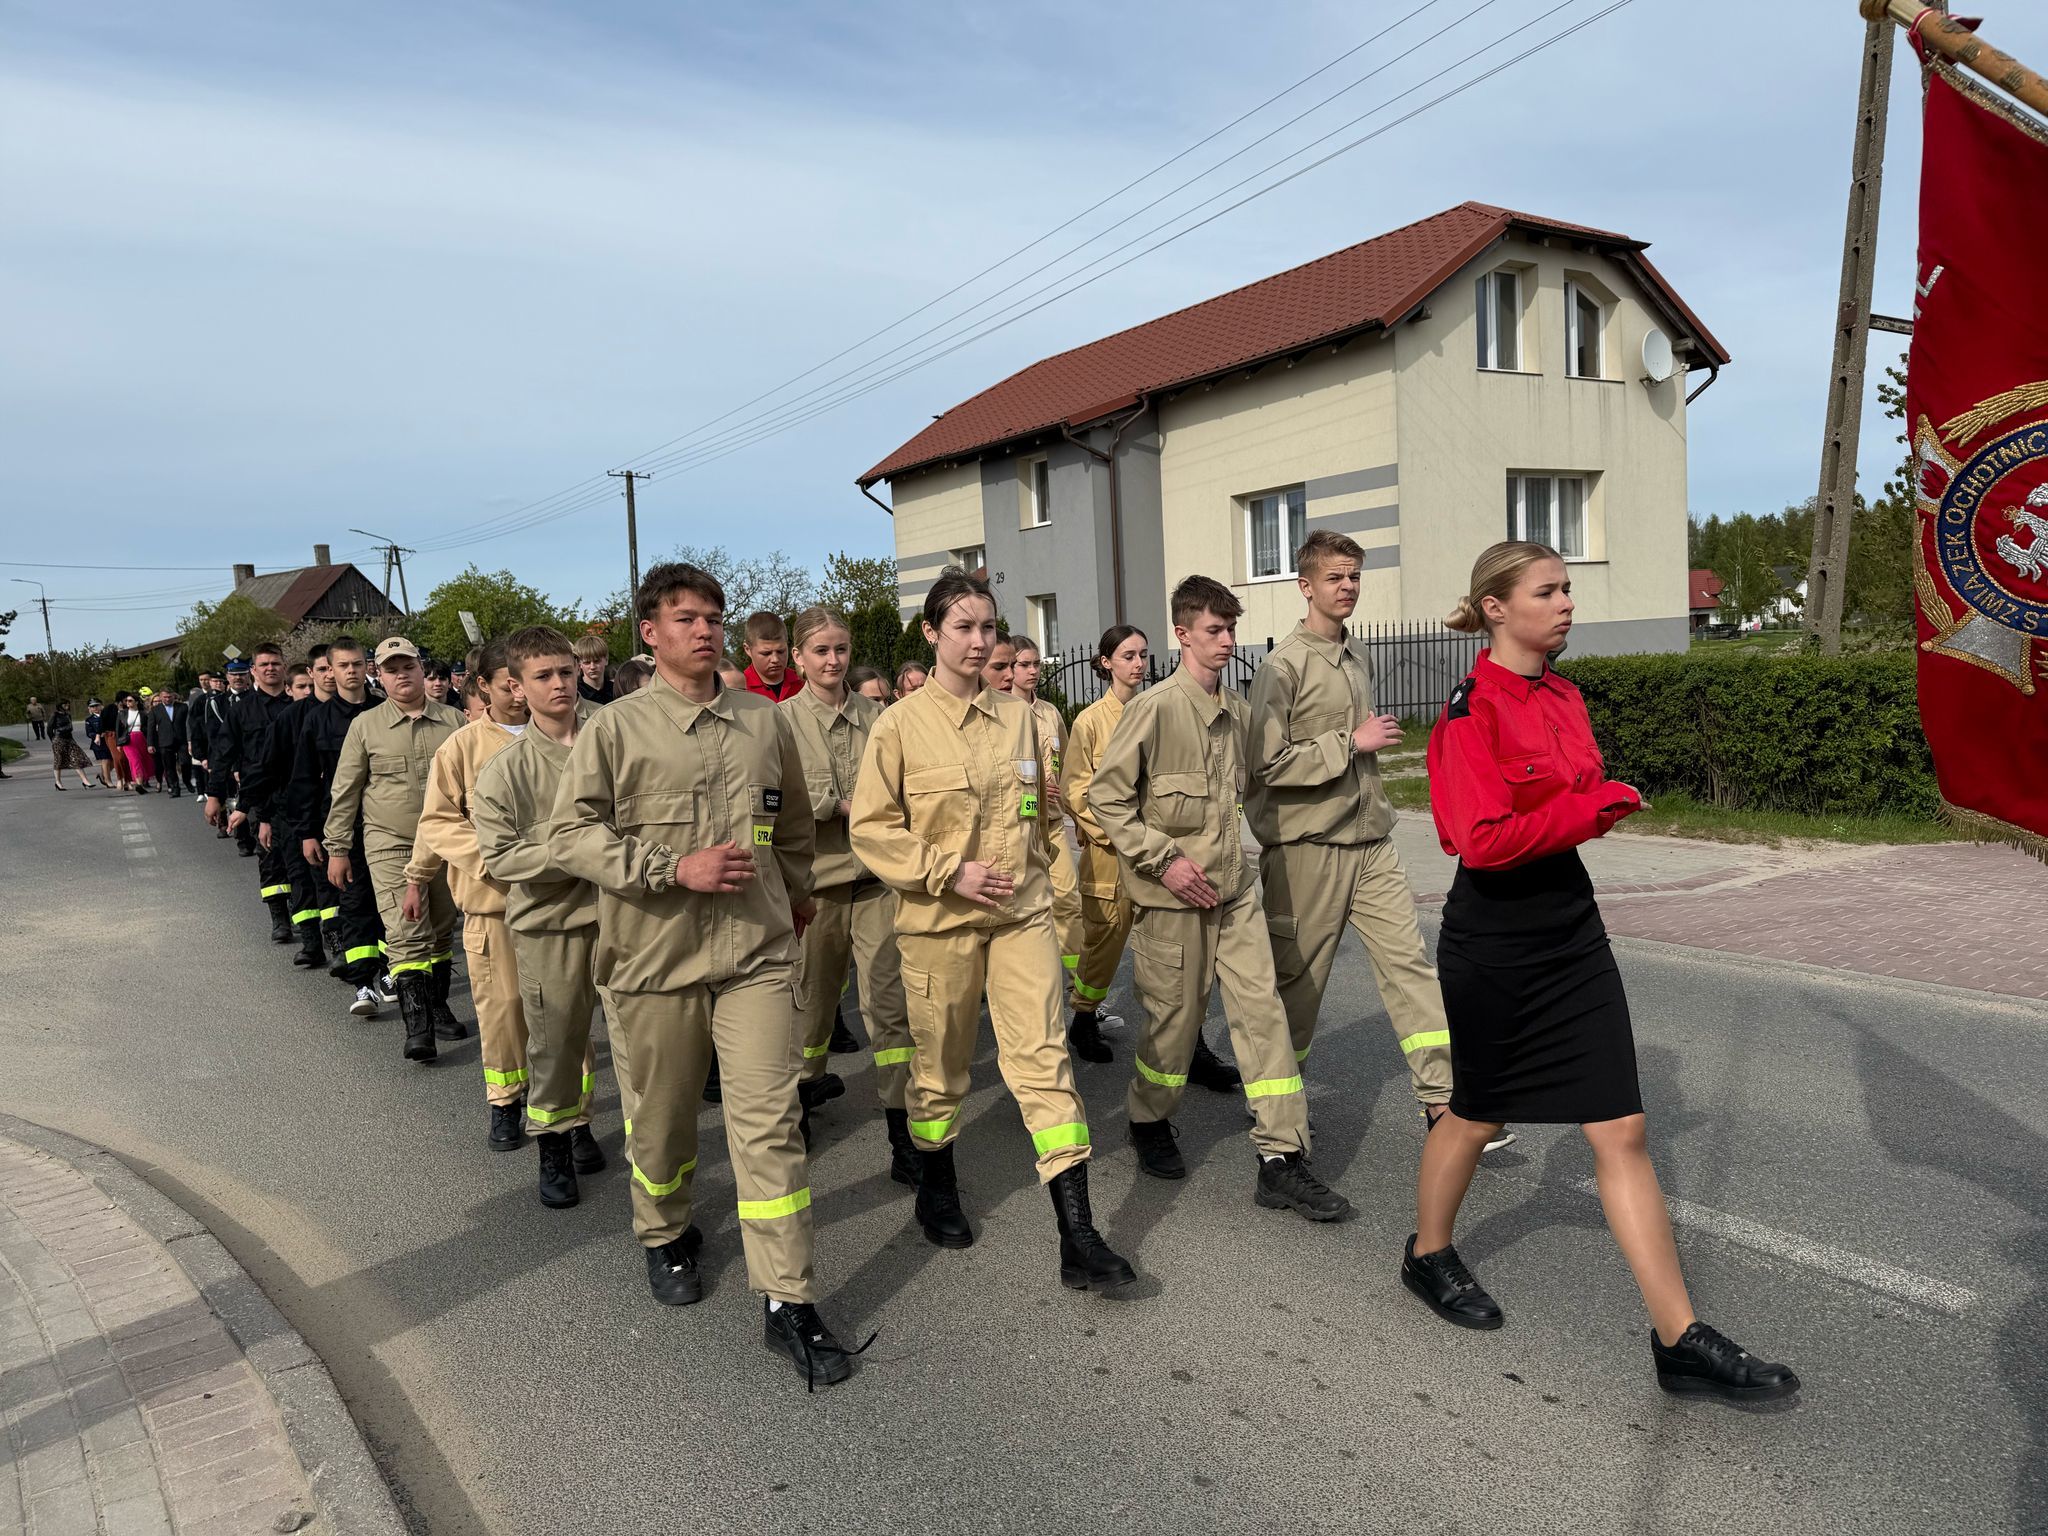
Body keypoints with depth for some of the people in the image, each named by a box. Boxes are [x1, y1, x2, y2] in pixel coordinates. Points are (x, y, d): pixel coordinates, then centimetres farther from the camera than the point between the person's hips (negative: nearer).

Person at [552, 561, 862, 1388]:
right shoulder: (615, 728, -3)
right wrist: (677, 868, -16)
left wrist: (794, 895, 26)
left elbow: (794, 824, 20)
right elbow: (569, 834, -7)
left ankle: (789, 1303, 7)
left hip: (755, 953, 1)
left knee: (769, 1124, -3)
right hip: (654, 956, -1)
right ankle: (666, 1236, 44)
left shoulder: (766, 721, 6)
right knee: (661, 1118, 15)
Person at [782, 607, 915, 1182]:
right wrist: (843, 804, -13)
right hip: (815, 876, -1)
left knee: (888, 1002, -3)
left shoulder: (873, 714, 6)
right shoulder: (782, 719, -2)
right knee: (814, 992, 15)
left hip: (874, 874, 1)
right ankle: (809, 1082, 42)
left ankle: (903, 1136, 1)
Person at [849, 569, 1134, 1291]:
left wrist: (1047, 878, 14)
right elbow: (870, 827, -7)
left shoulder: (1017, 716, 7)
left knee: (1044, 1057, -5)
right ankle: (937, 1189, 38)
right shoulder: (901, 725, -6)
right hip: (939, 919, -2)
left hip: (1022, 915, 3)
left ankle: (1078, 1237, -2)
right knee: (940, 1062, 12)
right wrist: (949, 871, -14)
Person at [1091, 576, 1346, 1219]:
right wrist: (1164, 859, -17)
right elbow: (1106, 796, -12)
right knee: (1176, 1016, 7)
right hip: (1173, 895, -6)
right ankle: (1149, 1123, 34)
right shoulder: (1154, 708, -12)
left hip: (1233, 886, 6)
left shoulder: (1239, 711, 8)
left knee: (1262, 1008, 0)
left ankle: (1282, 1160, 6)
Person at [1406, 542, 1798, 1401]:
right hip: (1492, 944, -6)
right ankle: (1428, 1256, 39)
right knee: (1477, 1113, 13)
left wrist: (1605, 802, -3)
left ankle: (1680, 1340, 11)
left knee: (1621, 1129, 4)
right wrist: (1592, 809, -16)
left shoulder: (1565, 699, 8)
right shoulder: (1473, 708, -16)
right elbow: (1482, 840, -23)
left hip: (1570, 931, 7)